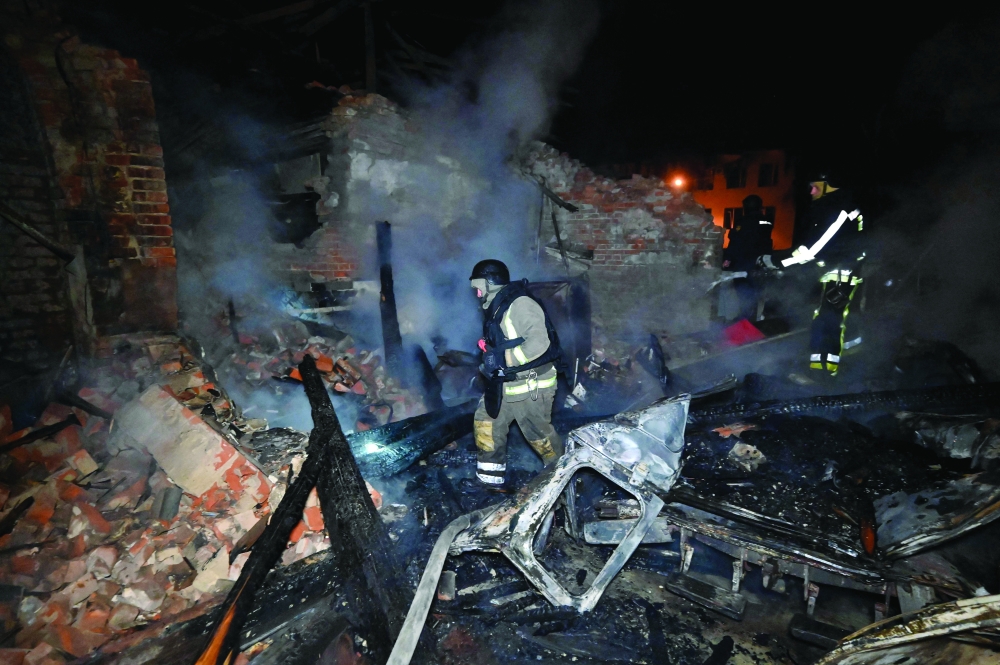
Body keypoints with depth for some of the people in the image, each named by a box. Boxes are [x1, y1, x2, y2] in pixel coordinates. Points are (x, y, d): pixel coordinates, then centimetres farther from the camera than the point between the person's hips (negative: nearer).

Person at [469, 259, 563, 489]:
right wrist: (488, 365, 8)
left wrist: (502, 358, -25)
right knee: (485, 423, 13)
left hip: (530, 386, -10)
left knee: (539, 435, 1)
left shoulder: (520, 304, -18)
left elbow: (539, 343, -28)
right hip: (505, 385, 10)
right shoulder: (497, 309, 13)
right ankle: (490, 480, 26)